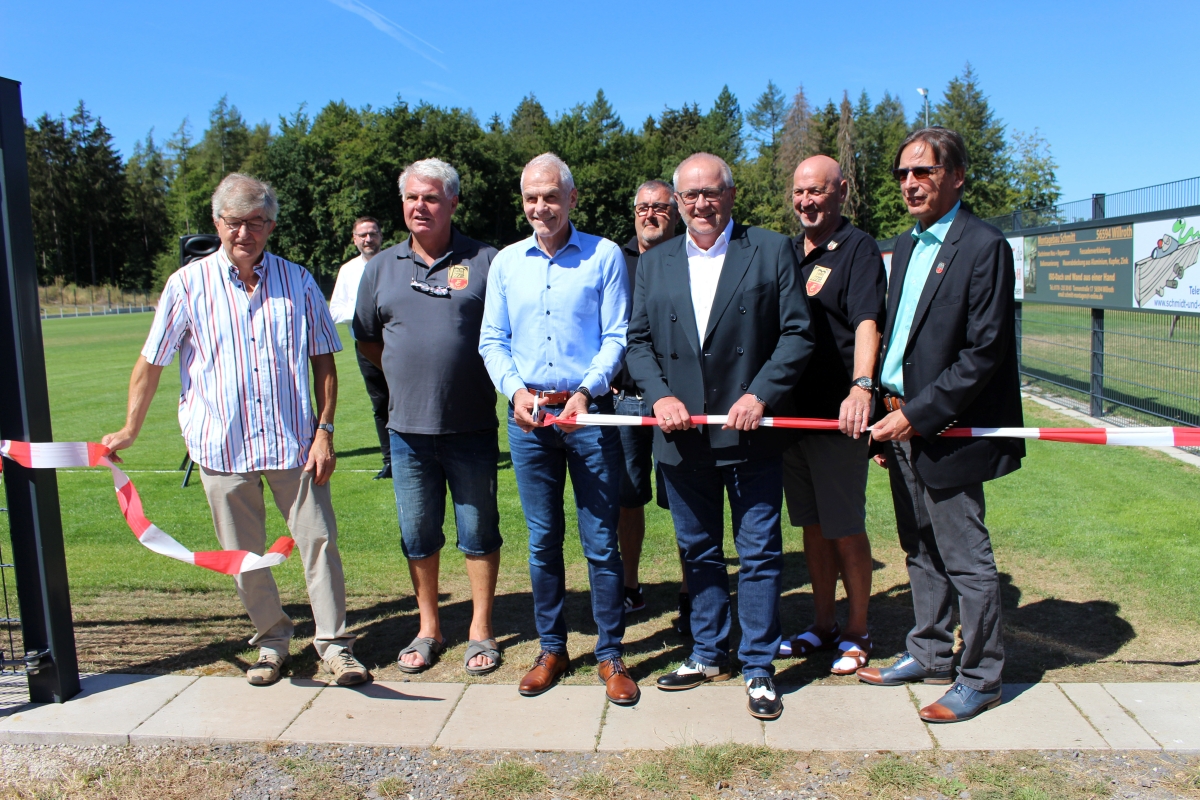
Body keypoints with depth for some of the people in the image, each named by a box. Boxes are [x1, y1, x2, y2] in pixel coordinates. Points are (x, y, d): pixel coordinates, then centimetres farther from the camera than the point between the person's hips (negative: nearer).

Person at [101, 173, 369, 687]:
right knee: (245, 553, 10)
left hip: (294, 443, 0)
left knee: (318, 540, 0)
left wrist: (324, 431, -2)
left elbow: (323, 361, 5)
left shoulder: (298, 283, 3)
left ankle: (334, 643, 14)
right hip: (222, 446, 0)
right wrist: (130, 430, 8)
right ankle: (271, 639, 29)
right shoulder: (188, 285, 1)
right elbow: (151, 362, 7)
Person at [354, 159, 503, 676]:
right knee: (417, 535, 12)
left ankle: (481, 630, 22)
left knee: (478, 531, 8)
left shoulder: (484, 262, -2)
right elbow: (366, 338, 17)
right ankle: (428, 628, 28)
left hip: (472, 426, -3)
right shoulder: (382, 267, 9)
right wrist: (406, 374, 9)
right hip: (407, 426, 3)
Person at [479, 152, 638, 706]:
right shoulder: (506, 263, 10)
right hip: (528, 415, 3)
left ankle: (610, 654, 16)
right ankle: (552, 648, 25)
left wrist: (586, 391, -16)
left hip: (588, 412, -3)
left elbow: (616, 337, -2)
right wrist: (516, 390, -7)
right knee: (542, 541, 10)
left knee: (601, 541, 1)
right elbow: (492, 341, 10)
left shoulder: (603, 256, 2)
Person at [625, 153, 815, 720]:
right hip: (681, 435, 3)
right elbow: (638, 342, 8)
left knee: (759, 552, 5)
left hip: (751, 433, -3)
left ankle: (758, 667, 19)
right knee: (698, 551, 15)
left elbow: (797, 334, -4)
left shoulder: (772, 251, 0)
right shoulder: (654, 264, 10)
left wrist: (760, 395, -16)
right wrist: (659, 396, -9)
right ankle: (709, 653, 32)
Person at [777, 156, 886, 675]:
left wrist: (861, 387, -37)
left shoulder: (858, 249, -6)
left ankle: (857, 634, 20)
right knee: (811, 525, 14)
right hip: (791, 409, 7)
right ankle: (823, 626, 27)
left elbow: (867, 323, -22)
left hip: (838, 415, -6)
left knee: (846, 529, 3)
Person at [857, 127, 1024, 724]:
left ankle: (980, 678, 19)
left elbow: (984, 351, -17)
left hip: (945, 429, -8)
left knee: (966, 558, 3)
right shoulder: (906, 246, 14)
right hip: (902, 423, 8)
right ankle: (931, 655, 32)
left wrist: (917, 415, -18)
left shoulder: (983, 246, -12)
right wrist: (888, 415, 10)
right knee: (920, 551, 17)